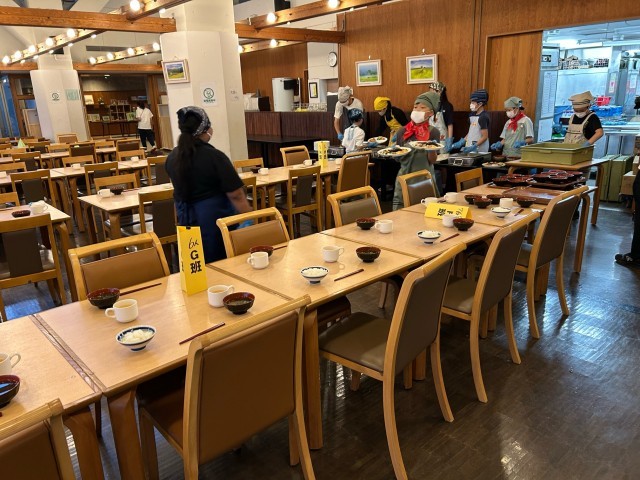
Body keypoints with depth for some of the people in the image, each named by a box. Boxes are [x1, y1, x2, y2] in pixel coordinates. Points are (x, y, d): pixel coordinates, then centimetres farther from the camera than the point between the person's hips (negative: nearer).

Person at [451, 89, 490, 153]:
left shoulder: (483, 117, -13)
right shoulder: (472, 115, 10)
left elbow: (485, 137, -15)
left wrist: (473, 147, -22)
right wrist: (462, 141, 7)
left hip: (479, 150, -7)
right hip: (470, 148, 7)